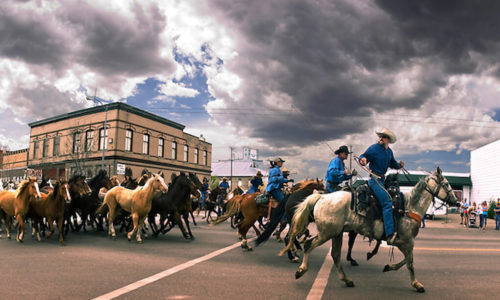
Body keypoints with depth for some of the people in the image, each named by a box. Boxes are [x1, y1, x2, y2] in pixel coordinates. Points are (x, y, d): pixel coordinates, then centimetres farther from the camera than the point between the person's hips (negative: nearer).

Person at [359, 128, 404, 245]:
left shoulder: (389, 151, 15)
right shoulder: (374, 148, -5)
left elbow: (393, 164, 24)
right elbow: (363, 157, -7)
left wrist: (399, 165, 4)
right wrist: (363, 160, -29)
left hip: (382, 179, 9)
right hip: (374, 179, -9)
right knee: (387, 203, -20)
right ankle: (390, 235, -24)